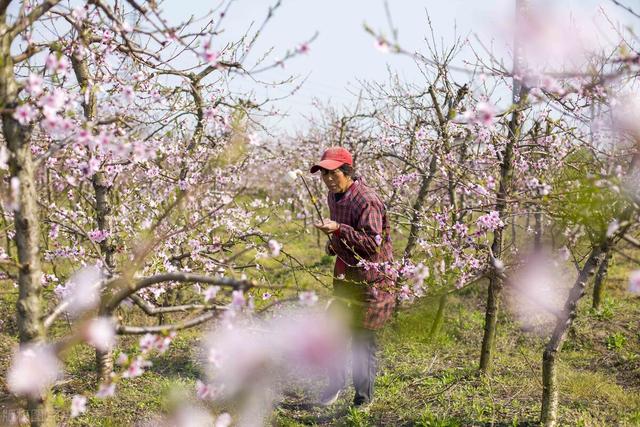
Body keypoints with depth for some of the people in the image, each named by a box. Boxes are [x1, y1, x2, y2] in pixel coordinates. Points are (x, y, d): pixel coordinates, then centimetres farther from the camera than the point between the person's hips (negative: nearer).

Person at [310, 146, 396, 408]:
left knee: (362, 338, -1)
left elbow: (373, 243, -27)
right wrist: (333, 243, 5)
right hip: (345, 275, 8)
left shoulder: (367, 200, -21)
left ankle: (364, 396, 14)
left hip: (371, 278, -8)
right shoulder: (334, 196, 7)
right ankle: (335, 384, 29)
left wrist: (338, 230, -35)